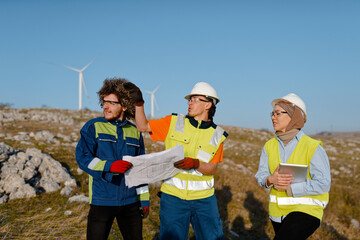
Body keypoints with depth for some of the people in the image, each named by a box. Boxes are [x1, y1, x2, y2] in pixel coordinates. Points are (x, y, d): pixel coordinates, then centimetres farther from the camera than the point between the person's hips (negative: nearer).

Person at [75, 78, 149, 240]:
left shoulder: (135, 132, 8)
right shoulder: (93, 127, -2)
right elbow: (82, 158, -10)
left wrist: (144, 199, 12)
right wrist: (109, 166, -26)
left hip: (130, 201, 3)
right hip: (102, 201, -3)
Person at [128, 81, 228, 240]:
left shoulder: (217, 135, 1)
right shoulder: (174, 123, 1)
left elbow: (213, 169, -2)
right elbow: (143, 127, 6)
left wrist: (194, 163, -21)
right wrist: (138, 103, -6)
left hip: (204, 198, 1)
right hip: (173, 195, -1)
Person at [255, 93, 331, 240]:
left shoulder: (313, 147, -13)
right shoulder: (270, 146, 2)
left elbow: (323, 184, -17)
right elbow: (260, 175, 3)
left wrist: (288, 187, -19)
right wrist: (270, 180, -20)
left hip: (306, 210, -6)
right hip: (277, 211, 6)